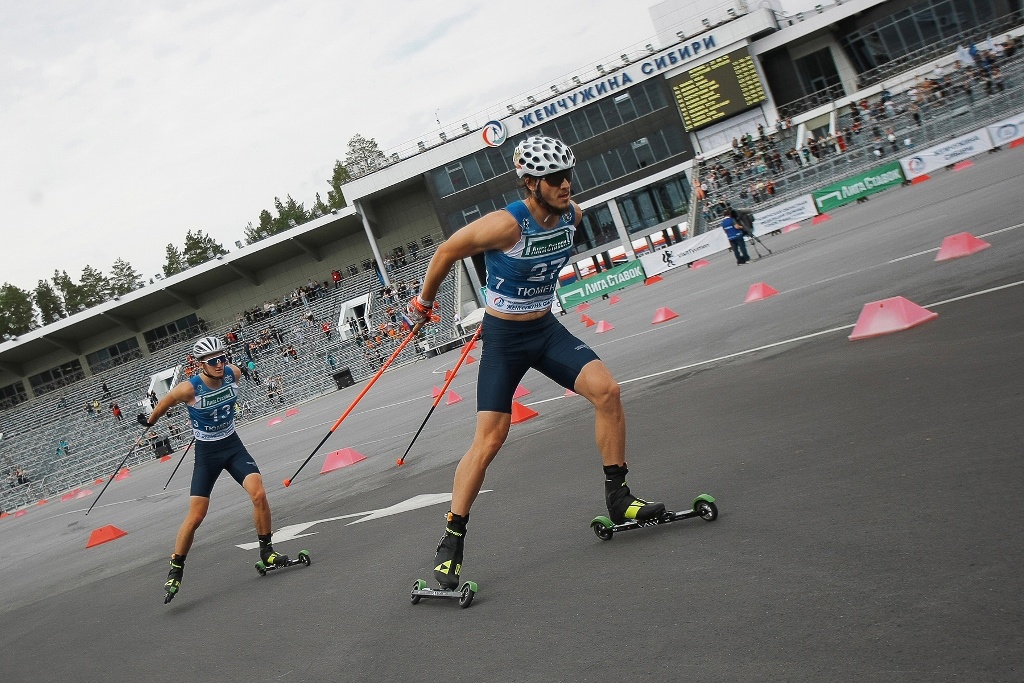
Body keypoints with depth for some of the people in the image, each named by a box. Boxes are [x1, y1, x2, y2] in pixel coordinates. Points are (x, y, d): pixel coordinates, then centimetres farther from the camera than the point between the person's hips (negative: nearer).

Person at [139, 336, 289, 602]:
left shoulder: (233, 373, -12)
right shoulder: (189, 389, -23)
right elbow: (164, 404, -2)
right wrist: (149, 421, 16)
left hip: (233, 445, 3)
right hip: (206, 452, -3)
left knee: (259, 494, -16)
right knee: (195, 516, -5)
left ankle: (266, 551, 2)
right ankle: (175, 571, 11)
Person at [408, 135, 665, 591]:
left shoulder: (573, 215, -5)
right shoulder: (507, 224, -25)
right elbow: (448, 252, -11)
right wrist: (423, 302, 1)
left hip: (546, 329, 6)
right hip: (503, 337, -5)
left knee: (606, 390, -13)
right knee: (489, 438, -10)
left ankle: (618, 498, 2)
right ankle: (450, 543, 0)